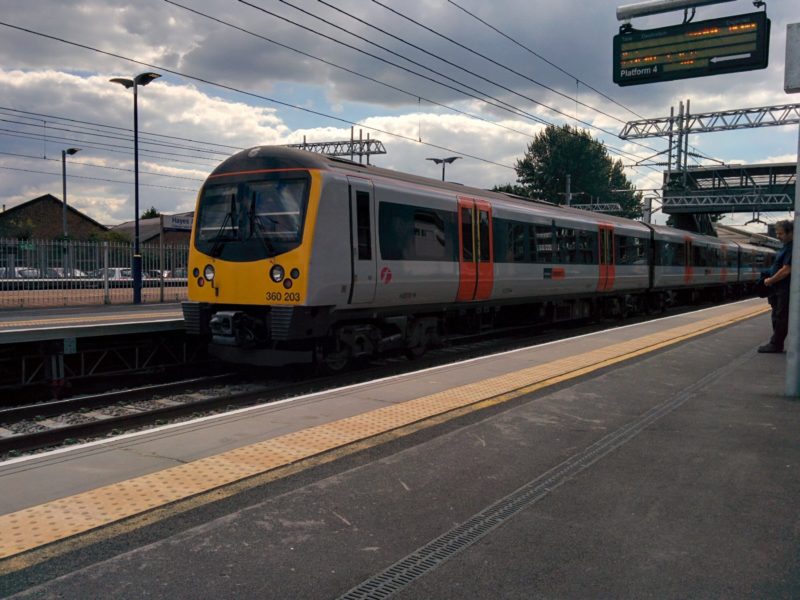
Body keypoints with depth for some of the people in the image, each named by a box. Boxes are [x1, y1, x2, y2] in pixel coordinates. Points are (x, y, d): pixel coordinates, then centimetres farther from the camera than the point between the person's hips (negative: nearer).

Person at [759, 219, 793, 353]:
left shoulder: (792, 248, -17)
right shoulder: (787, 246, 14)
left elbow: (786, 270, -22)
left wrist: (770, 281, -12)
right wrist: (770, 278, 11)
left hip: (785, 291, -10)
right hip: (779, 289, 10)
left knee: (780, 318, -3)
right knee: (777, 317, 13)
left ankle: (775, 345, 2)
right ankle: (776, 344, 20)